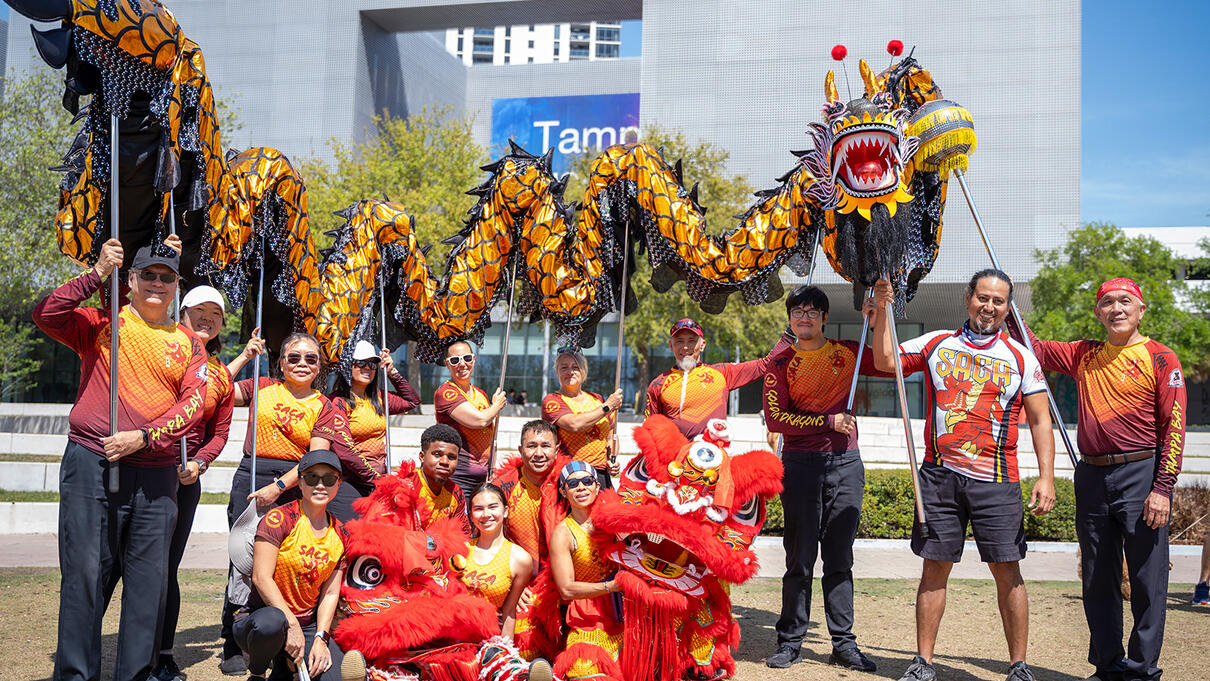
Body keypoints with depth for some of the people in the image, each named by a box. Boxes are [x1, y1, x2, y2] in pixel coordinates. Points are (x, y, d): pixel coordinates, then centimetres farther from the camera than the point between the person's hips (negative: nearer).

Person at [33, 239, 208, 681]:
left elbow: (193, 403, 1)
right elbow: (45, 316, -9)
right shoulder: (101, 324, 8)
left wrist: (143, 436, -12)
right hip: (92, 466, -2)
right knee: (85, 574, -4)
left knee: (150, 581, 3)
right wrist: (97, 274, -12)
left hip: (156, 475, 3)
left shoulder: (188, 343, 13)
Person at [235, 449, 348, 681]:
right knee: (271, 622, -40)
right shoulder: (279, 519, -9)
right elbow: (261, 578, -16)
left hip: (307, 625, 4)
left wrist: (320, 638, -9)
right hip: (257, 615, -4)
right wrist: (291, 624, -22)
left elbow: (330, 594, 5)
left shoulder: (340, 535, 6)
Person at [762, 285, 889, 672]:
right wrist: (828, 421, -11)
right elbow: (775, 419, -5)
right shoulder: (781, 363, 4)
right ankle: (790, 642, 8)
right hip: (800, 464, -1)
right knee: (799, 559, 0)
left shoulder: (846, 353, 10)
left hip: (845, 464, 2)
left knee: (840, 559, 5)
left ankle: (844, 644, 9)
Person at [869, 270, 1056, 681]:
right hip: (939, 476, 1)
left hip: (996, 481, -1)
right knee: (935, 567, 5)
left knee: (1007, 572, -1)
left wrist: (1046, 477, -5)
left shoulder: (1021, 357, 6)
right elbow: (885, 361, 10)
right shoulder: (936, 344, 10)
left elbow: (1039, 421, 5)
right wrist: (883, 311, 1)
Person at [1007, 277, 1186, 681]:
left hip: (1141, 474, -5)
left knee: (1147, 578, -2)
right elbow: (1035, 349, 23)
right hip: (1091, 477, 5)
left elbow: (1174, 426, -8)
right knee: (1098, 579, 11)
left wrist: (1163, 488, -14)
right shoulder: (1084, 356, 13)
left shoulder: (1159, 358, -2)